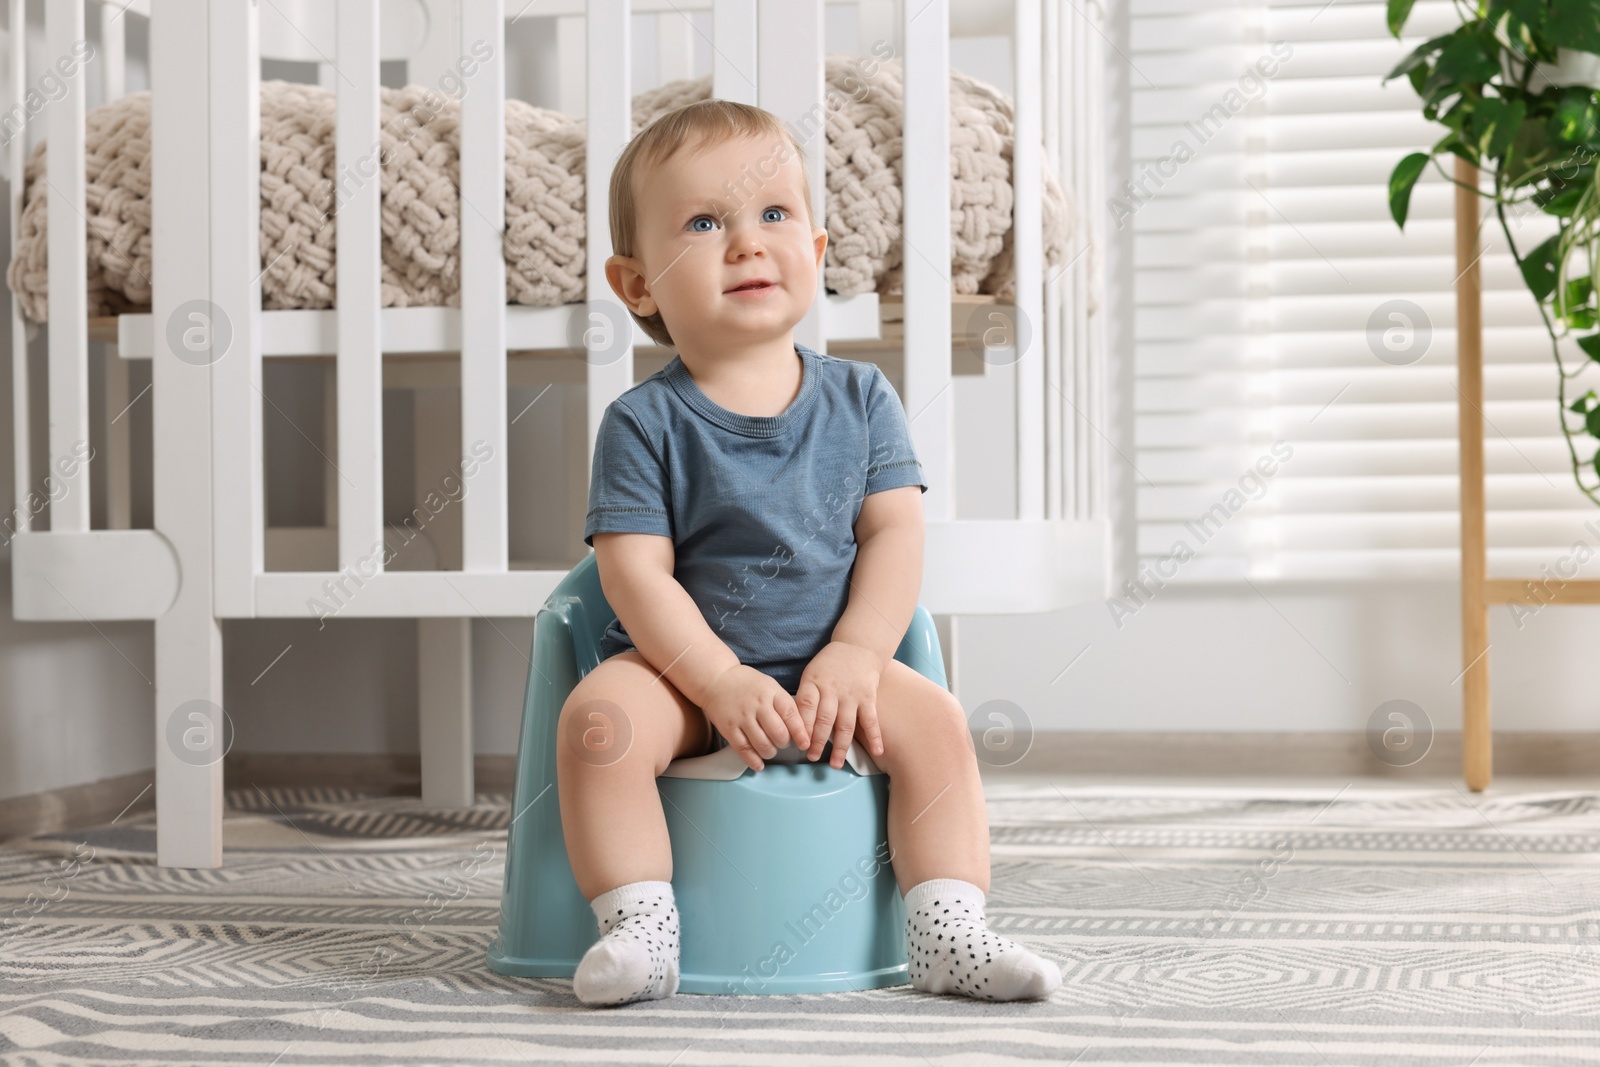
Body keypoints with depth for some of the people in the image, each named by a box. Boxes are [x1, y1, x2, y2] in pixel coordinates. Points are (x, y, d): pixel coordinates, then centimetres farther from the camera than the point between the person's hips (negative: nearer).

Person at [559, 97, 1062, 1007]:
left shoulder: (861, 400, 3)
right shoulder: (645, 423, -7)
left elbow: (896, 533, -3)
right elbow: (636, 572, -12)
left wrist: (855, 655, -17)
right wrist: (720, 681, -24)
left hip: (831, 666, 2)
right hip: (685, 664, -2)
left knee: (934, 718, -21)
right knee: (598, 719, -29)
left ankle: (950, 934, -16)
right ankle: (640, 930, -24)